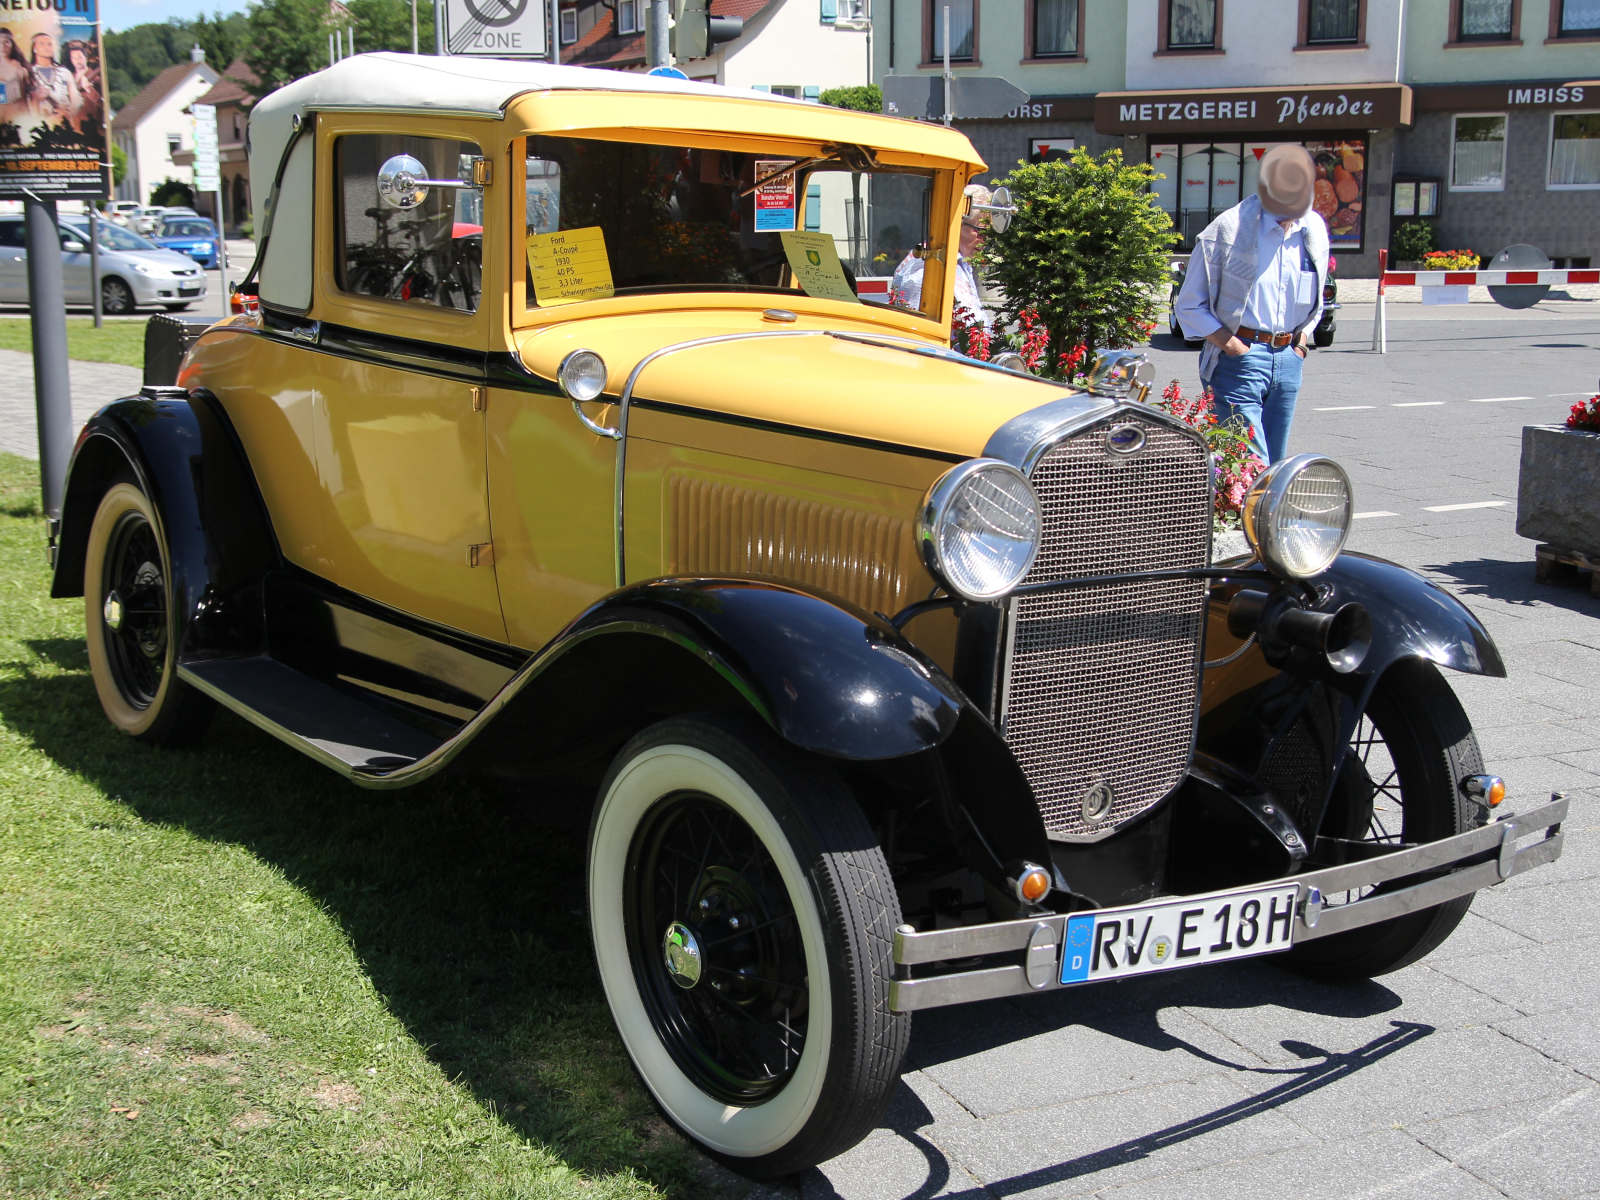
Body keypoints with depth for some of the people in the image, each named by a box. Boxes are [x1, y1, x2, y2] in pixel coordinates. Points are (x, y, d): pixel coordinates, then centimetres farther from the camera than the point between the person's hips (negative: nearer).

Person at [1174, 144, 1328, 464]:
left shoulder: (1314, 230, 8)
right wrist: (1229, 342, -12)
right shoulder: (1229, 229, -9)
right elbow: (1189, 306, -4)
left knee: (1275, 465, 9)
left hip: (1288, 359, 6)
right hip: (1240, 358, -6)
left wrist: (1302, 336, 10)